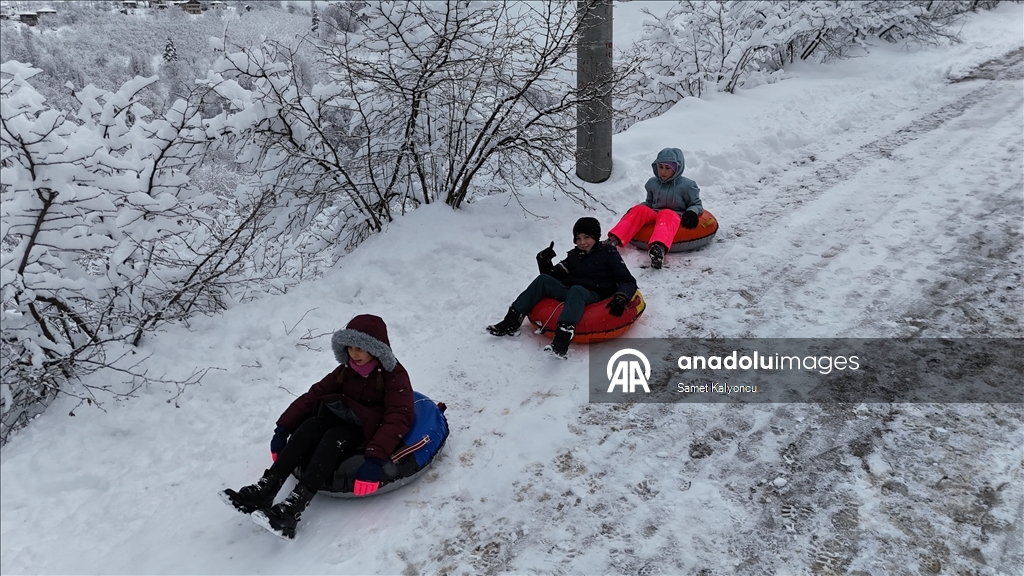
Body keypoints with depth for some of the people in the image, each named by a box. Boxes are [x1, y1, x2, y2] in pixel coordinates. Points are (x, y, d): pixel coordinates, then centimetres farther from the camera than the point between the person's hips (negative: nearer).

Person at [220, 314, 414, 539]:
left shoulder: (394, 376, -11)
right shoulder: (345, 370, 9)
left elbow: (399, 419, -24)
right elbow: (313, 395, 5)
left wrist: (374, 460, -38)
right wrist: (282, 429, -8)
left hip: (371, 433, -6)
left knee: (334, 437, -34)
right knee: (311, 424, -24)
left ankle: (292, 509, -49)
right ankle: (265, 489, -36)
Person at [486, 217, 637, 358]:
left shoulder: (608, 253, 6)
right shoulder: (574, 255, 21)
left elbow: (628, 281, -1)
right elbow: (553, 275, 23)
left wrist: (620, 299, -21)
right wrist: (544, 260, 4)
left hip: (592, 297, -5)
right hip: (568, 293, 5)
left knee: (576, 290, -37)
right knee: (543, 279, -14)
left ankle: (562, 341, -57)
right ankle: (512, 322, -19)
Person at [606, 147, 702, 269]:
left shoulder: (686, 185, 3)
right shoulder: (653, 183, 14)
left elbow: (696, 204, 9)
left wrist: (692, 213, -14)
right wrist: (634, 209, 5)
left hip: (675, 217, -4)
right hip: (654, 215, 4)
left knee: (666, 214, -40)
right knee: (639, 210, -26)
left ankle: (659, 247, -73)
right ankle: (614, 240, -44)